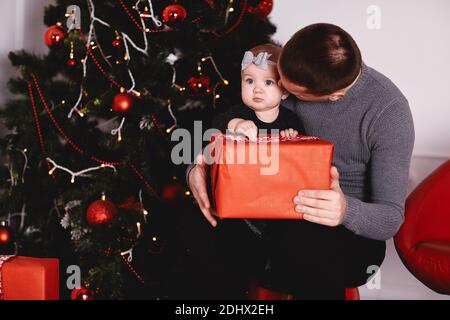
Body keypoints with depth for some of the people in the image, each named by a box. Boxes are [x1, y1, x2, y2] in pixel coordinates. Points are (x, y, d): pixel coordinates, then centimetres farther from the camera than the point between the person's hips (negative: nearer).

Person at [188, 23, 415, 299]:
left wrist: (346, 211, -44)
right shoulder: (299, 75, -8)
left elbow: (391, 218, -21)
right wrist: (197, 169, -22)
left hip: (353, 231, -3)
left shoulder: (388, 109, -21)